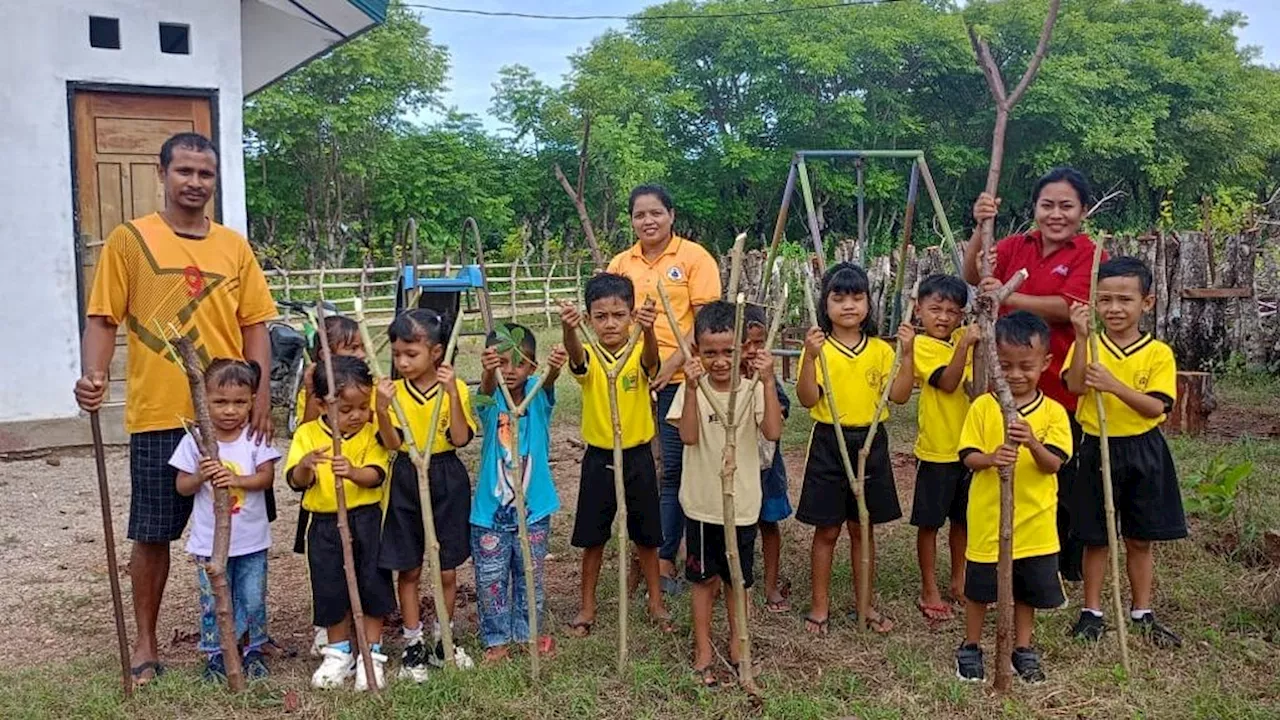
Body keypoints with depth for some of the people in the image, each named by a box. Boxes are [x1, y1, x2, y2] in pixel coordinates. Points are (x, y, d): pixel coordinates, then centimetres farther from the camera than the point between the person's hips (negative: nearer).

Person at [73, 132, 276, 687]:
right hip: (158, 415, -2)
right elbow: (103, 319, -3)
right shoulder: (130, 239, -1)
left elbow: (254, 325, 7)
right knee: (152, 534, 8)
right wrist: (93, 376, -20)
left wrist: (262, 396, -3)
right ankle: (145, 643, 23)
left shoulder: (234, 246, 8)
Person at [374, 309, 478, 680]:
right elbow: (392, 443, -11)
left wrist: (452, 392, -25)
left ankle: (442, 641, 27)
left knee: (447, 570, 9)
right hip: (406, 481, 1)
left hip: (447, 480, -1)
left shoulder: (456, 389, -7)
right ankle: (413, 645, 21)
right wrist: (382, 407, -26)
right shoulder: (393, 391, -3)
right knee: (409, 570, 8)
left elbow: (461, 438, -17)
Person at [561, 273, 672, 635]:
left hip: (638, 456, 0)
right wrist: (568, 330, -57)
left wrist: (648, 330, -57)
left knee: (645, 536, 12)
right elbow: (575, 353, -33)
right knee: (592, 537, 10)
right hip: (598, 458, 0)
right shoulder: (589, 357, -9)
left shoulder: (640, 353, -9)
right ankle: (588, 606, 26)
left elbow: (651, 357, -34)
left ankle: (656, 601, 30)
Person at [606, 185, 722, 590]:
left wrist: (672, 363, -16)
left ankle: (665, 560, 8)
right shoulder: (621, 263, 10)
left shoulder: (694, 257, -3)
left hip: (677, 378, -4)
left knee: (671, 470, 0)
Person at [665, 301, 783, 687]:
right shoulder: (692, 387, -9)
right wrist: (692, 388, -34)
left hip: (742, 503, 1)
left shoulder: (752, 387, -9)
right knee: (704, 579, 13)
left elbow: (773, 432, -23)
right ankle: (703, 650, 28)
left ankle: (737, 645, 35)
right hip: (701, 503, 0)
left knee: (738, 579, 16)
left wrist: (768, 381, -32)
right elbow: (688, 437, -23)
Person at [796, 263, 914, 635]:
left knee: (862, 529, 14)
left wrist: (906, 352, -15)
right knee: (827, 530, 6)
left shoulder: (880, 350, 3)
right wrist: (810, 357, -29)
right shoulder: (818, 347, -6)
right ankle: (820, 605, 20)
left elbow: (898, 395, -6)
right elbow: (807, 399, -16)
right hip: (829, 442, -2)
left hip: (870, 443, 3)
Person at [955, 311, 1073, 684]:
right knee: (978, 588, 11)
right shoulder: (982, 407, -5)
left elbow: (1054, 464, -11)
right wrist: (992, 458, -28)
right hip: (988, 518, -1)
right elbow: (968, 457, -7)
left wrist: (1032, 444, -31)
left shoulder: (1053, 411, -4)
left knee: (1027, 590, 15)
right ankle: (970, 647, 29)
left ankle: (1023, 649, 32)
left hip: (1034, 521, 1)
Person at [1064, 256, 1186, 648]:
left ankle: (1142, 614, 26)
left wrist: (1114, 385, -27)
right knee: (1096, 538, 9)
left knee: (1140, 539, 11)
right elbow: (1075, 386, -21)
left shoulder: (1159, 353, -4)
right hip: (1097, 450, 0)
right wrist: (1082, 337, -29)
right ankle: (1091, 612, 22)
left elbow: (1156, 407, -14)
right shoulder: (1089, 346, -3)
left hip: (1143, 452, 0)